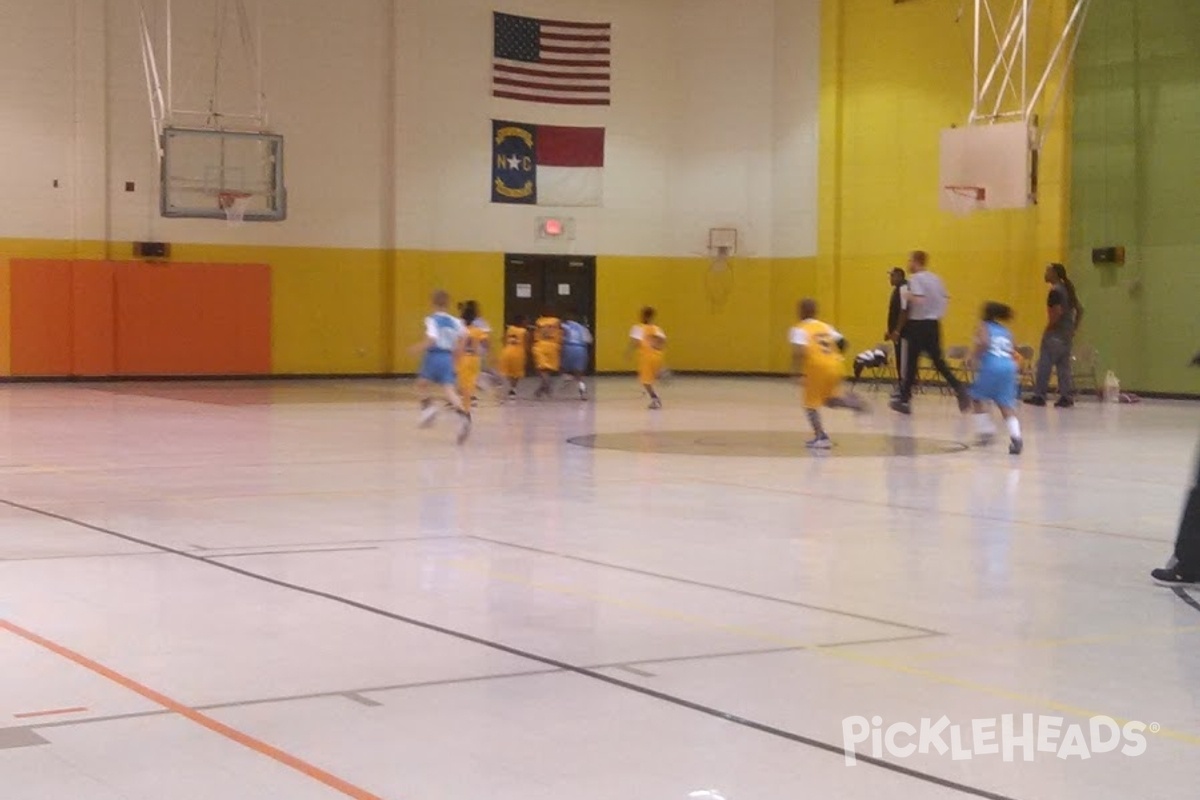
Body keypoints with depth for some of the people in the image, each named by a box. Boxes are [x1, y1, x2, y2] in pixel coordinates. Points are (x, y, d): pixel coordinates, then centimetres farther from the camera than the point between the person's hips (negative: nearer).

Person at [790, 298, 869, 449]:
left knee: (811, 404, 7)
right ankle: (849, 401, -4)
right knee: (830, 399, 25)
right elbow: (842, 342, 15)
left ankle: (821, 437, -4)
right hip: (834, 366, 6)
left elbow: (799, 351, -16)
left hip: (817, 367, -6)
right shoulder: (825, 326, 19)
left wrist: (797, 370, -10)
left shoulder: (799, 330, 1)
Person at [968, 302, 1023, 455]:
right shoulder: (1005, 331, 25)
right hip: (1009, 367, 4)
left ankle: (986, 431, 11)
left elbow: (984, 342, -12)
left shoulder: (984, 326, 10)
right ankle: (1016, 435, -20)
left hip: (991, 366, -4)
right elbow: (1012, 352, 17)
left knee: (978, 398, 19)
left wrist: (976, 358, -1)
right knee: (1007, 406, 2)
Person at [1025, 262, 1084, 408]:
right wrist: (1074, 329, 18)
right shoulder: (1068, 289, 15)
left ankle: (1039, 396, -4)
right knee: (1064, 366, 9)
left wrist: (1048, 328, -14)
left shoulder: (1055, 291, -12)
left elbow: (1058, 312, -22)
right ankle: (1066, 397, 6)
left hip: (1055, 334, -9)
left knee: (1045, 365, -4)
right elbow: (1079, 310, 17)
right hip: (1067, 334, 9)